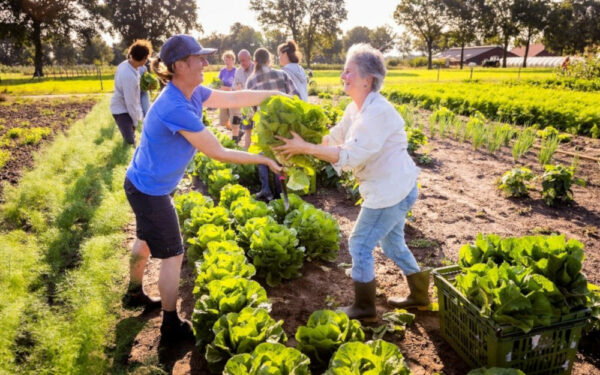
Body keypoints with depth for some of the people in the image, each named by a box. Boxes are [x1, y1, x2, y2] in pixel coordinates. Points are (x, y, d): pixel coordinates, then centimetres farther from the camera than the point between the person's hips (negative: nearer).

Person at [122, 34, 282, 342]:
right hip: (149, 191, -10)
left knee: (146, 240, 28)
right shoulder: (175, 108, -32)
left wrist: (275, 93, 1)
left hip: (143, 184, 10)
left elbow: (234, 98, 4)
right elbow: (217, 153, -27)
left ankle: (134, 294, 52)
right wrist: (264, 159, -20)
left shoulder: (192, 94, -5)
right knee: (172, 255, 3)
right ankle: (171, 326, 21)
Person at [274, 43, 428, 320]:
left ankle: (364, 307, 18)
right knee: (392, 243, 22)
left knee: (360, 245, 0)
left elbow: (350, 155, -31)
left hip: (391, 191, -10)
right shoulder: (357, 108, 6)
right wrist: (303, 142, -9)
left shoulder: (378, 112, -25)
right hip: (392, 188, 10)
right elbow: (333, 138, 6)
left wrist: (305, 147, -30)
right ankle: (420, 294, 40)